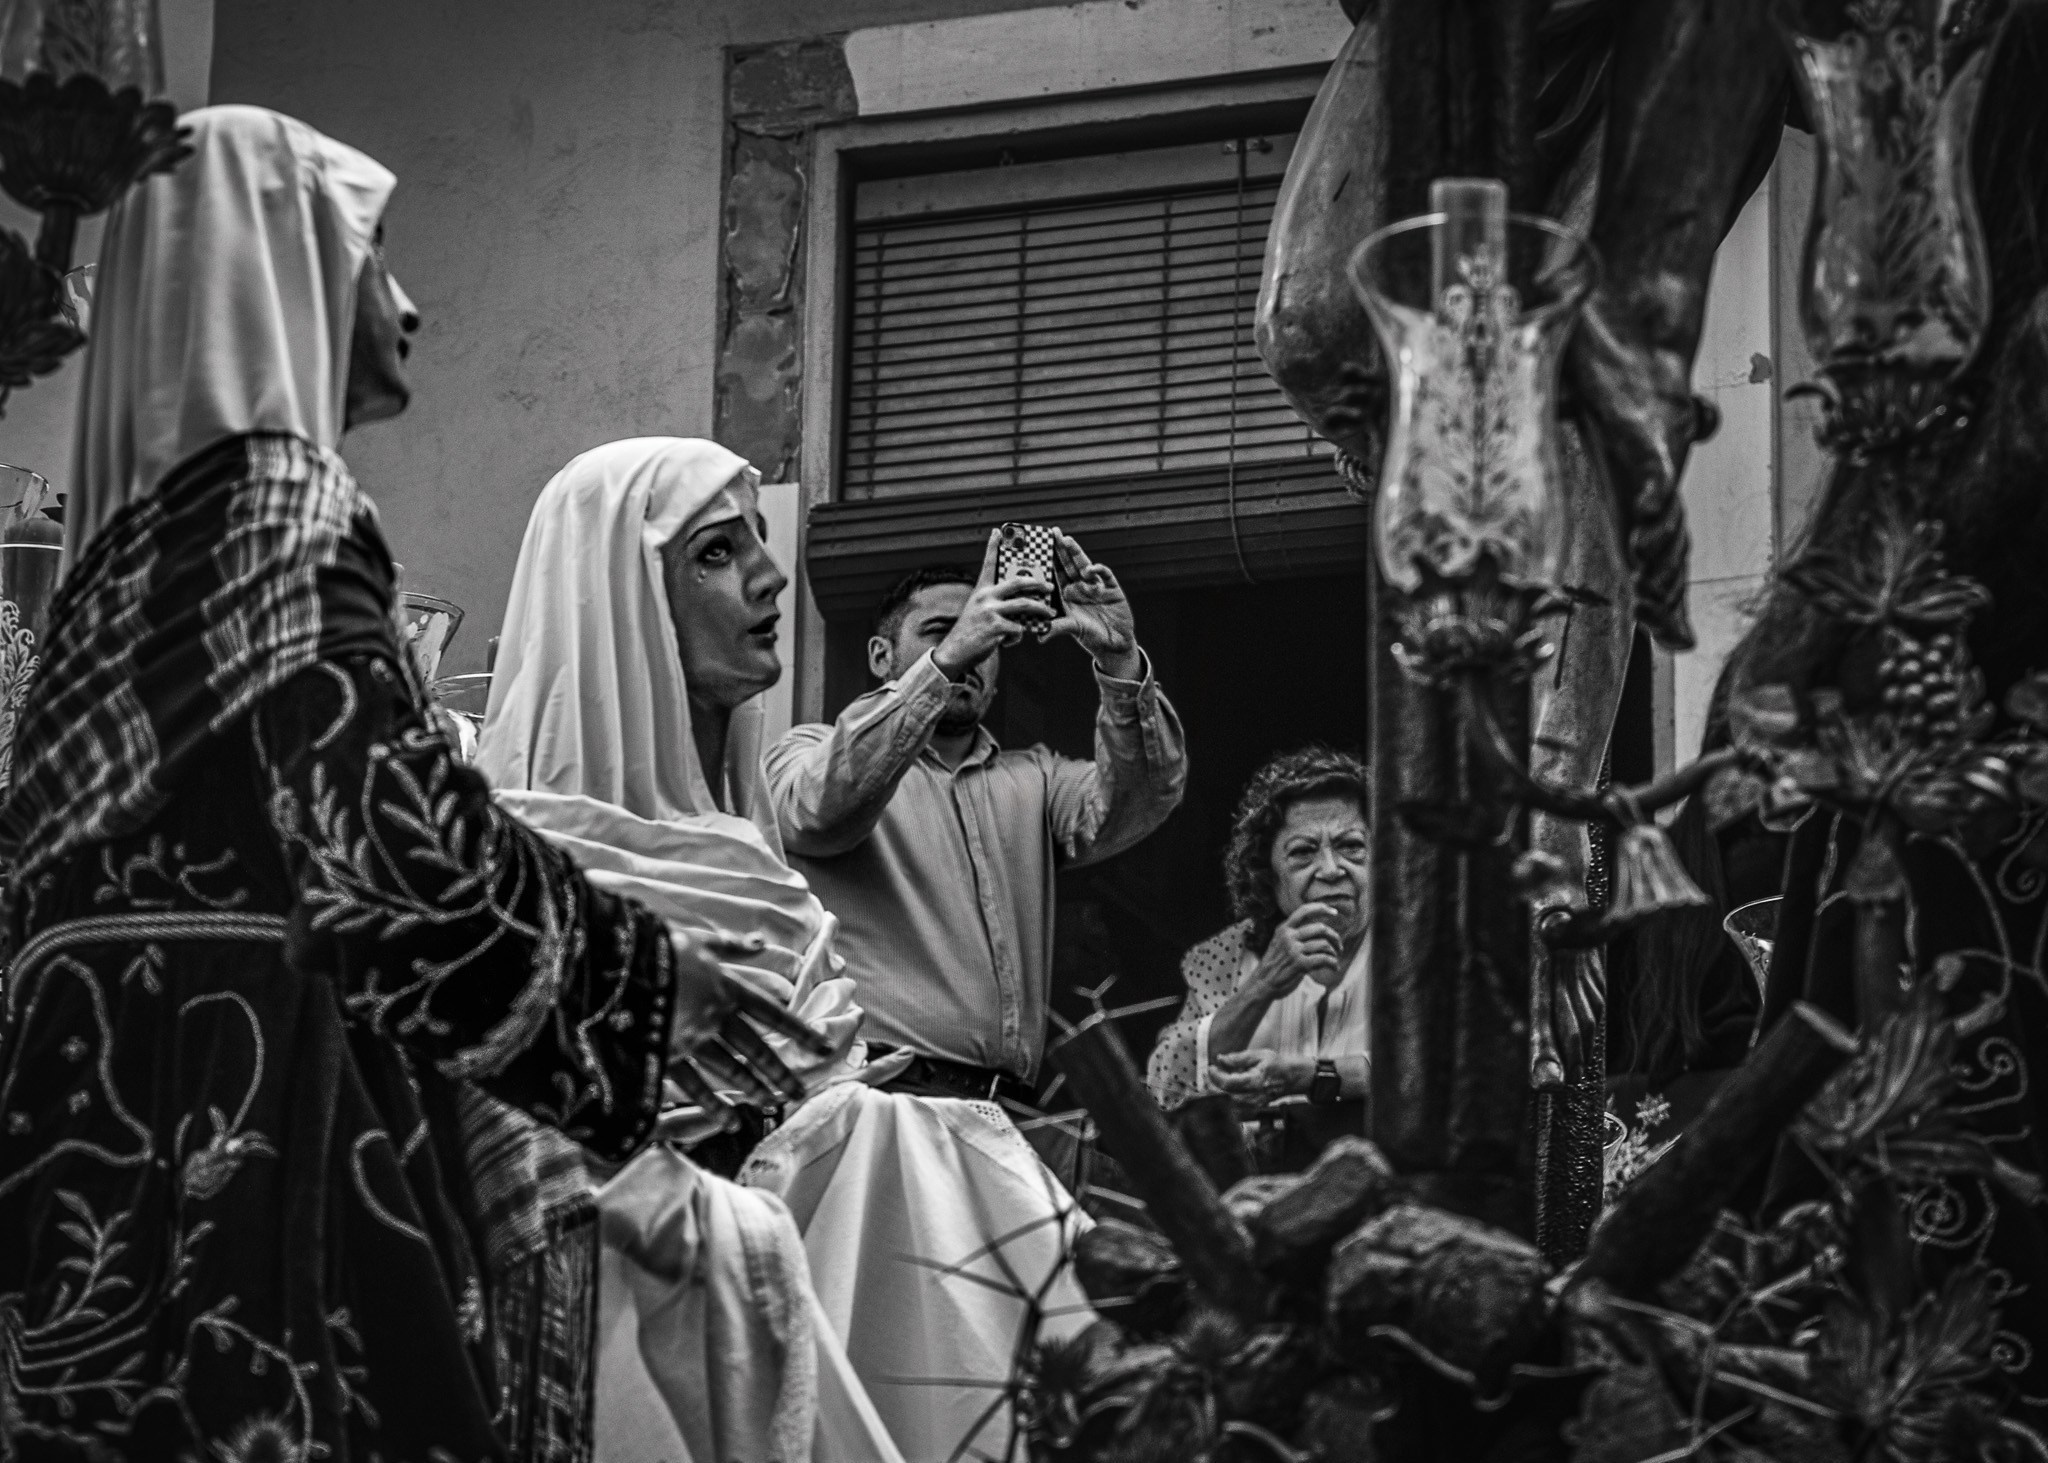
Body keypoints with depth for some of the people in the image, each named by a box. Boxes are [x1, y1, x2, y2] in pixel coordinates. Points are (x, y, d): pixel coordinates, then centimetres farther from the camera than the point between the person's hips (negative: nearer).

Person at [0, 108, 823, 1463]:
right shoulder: (287, 510, -6)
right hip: (252, 1090, -9)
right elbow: (395, 823, -13)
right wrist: (644, 975, 0)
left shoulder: (154, 519, 19)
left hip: (121, 1085, 9)